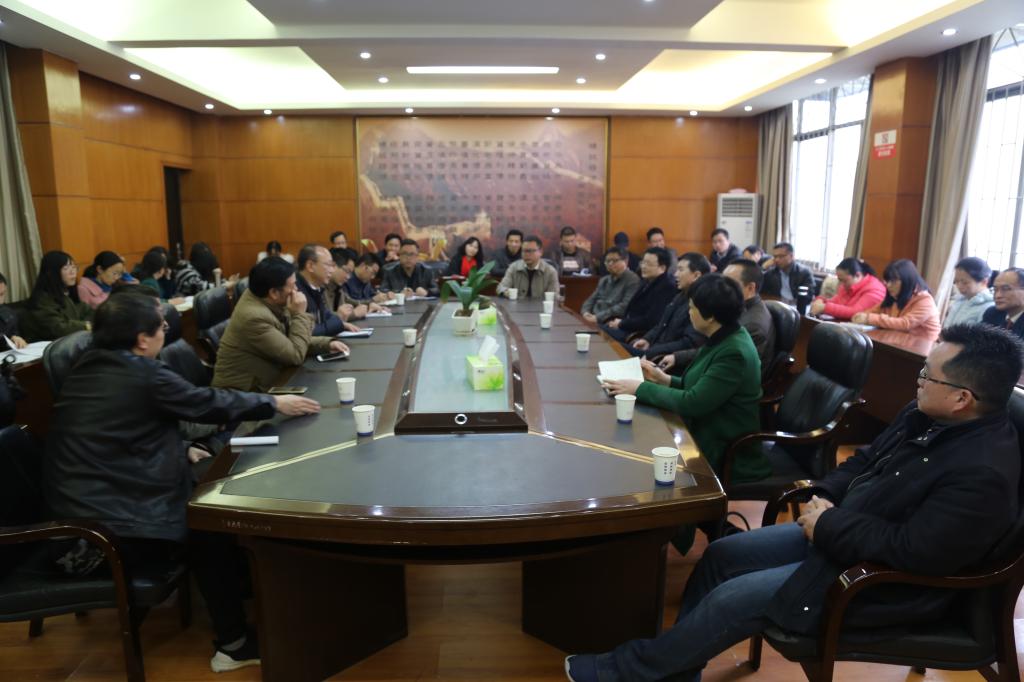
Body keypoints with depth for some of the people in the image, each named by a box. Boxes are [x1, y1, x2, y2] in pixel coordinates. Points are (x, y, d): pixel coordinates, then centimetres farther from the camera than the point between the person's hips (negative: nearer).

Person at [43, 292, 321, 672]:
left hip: (74, 517, 9)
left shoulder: (85, 369, 8)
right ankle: (234, 644, 15)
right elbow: (211, 404, -7)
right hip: (113, 528, -9)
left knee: (198, 480, 18)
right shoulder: (144, 374, -16)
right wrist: (273, 404, 5)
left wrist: (179, 451, 17)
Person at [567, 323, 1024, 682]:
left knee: (735, 598, -14)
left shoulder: (983, 473, -28)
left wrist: (829, 525, -20)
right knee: (721, 555, 4)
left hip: (888, 581, -9)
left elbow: (914, 552, -31)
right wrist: (825, 497, -5)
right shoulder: (925, 416, 1)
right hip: (839, 532, 9)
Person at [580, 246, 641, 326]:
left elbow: (625, 306, -15)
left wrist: (598, 317, -20)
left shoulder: (632, 280, -4)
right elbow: (591, 300, 20)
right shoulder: (604, 280, 22)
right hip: (593, 321, 7)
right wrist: (585, 313, -3)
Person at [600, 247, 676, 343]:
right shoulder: (647, 281, 12)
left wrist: (621, 324, -14)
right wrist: (619, 321, 1)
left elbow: (650, 321, -23)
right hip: (632, 327, 9)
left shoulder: (667, 287, -18)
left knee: (606, 331, -19)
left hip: (644, 334, -9)